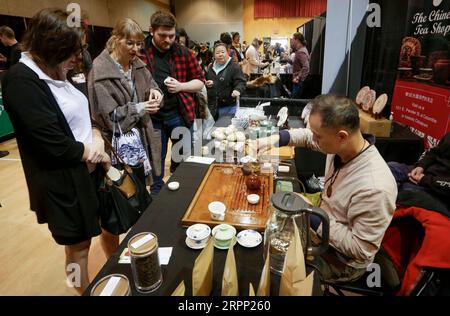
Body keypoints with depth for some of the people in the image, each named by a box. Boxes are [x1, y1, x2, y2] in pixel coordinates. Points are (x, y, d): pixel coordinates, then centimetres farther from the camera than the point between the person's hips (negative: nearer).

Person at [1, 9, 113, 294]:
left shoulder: (57, 73, 7)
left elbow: (84, 113, 12)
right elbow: (56, 145, -24)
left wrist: (96, 137, -9)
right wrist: (97, 154, -10)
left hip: (92, 168, 8)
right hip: (64, 180, -8)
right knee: (78, 245, 11)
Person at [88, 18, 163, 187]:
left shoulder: (137, 63, 5)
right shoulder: (100, 70, -17)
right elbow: (106, 116, -18)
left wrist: (154, 91, -8)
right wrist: (139, 109, -24)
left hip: (140, 135, 7)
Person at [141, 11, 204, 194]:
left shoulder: (183, 53, 0)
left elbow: (200, 81, 4)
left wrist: (181, 86, -14)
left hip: (180, 115, 1)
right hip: (152, 118, -1)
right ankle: (157, 192, 37)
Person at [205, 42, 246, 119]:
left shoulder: (234, 67, -5)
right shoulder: (211, 67, 14)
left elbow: (240, 82, -14)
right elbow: (205, 81, 27)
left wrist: (237, 90, -36)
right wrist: (206, 84, 3)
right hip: (212, 106, 5)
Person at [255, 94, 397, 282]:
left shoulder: (374, 188, -38)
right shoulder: (341, 145, -16)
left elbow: (361, 250, -29)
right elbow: (308, 136, 4)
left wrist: (311, 215, -28)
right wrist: (274, 139, -12)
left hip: (341, 259, -6)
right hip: (322, 228, 7)